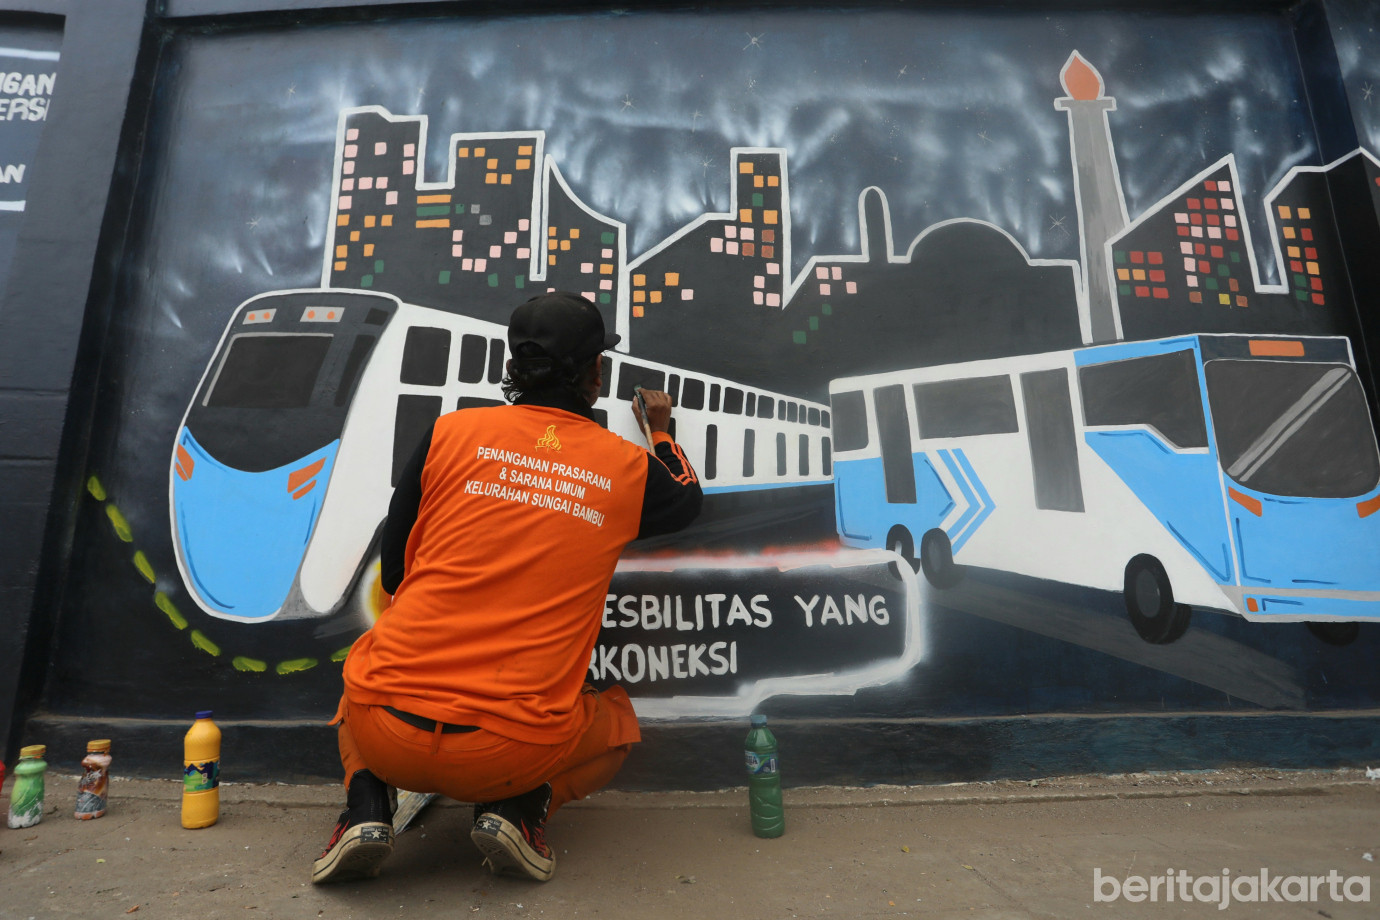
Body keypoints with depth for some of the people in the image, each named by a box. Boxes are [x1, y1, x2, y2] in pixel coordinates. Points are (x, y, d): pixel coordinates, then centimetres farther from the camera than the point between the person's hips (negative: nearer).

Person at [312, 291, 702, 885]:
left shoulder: (451, 431, 0)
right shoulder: (627, 466, 0)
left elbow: (392, 572, 10)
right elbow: (685, 502, 25)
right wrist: (662, 433, 42)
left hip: (387, 728, 2)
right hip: (512, 753, -1)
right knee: (617, 722, 30)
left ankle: (367, 806, 13)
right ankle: (521, 809, 4)